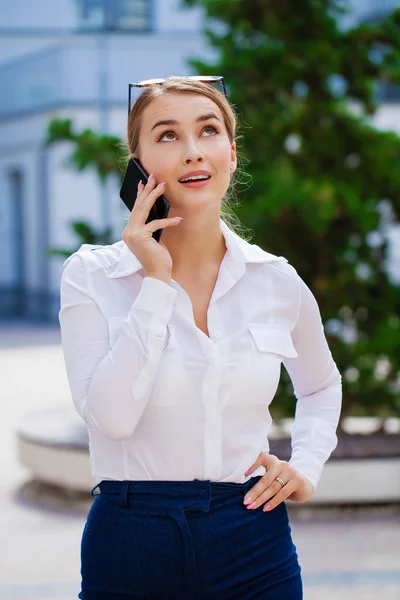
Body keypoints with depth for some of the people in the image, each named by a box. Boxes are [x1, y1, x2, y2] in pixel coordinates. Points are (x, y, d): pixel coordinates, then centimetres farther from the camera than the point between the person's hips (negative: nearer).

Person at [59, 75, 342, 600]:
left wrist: (306, 467, 4)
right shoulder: (91, 275, -5)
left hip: (254, 543, 2)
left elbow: (321, 387, 21)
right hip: (133, 549, -2)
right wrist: (156, 281, -15)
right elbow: (110, 416, -18)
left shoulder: (277, 281, 2)